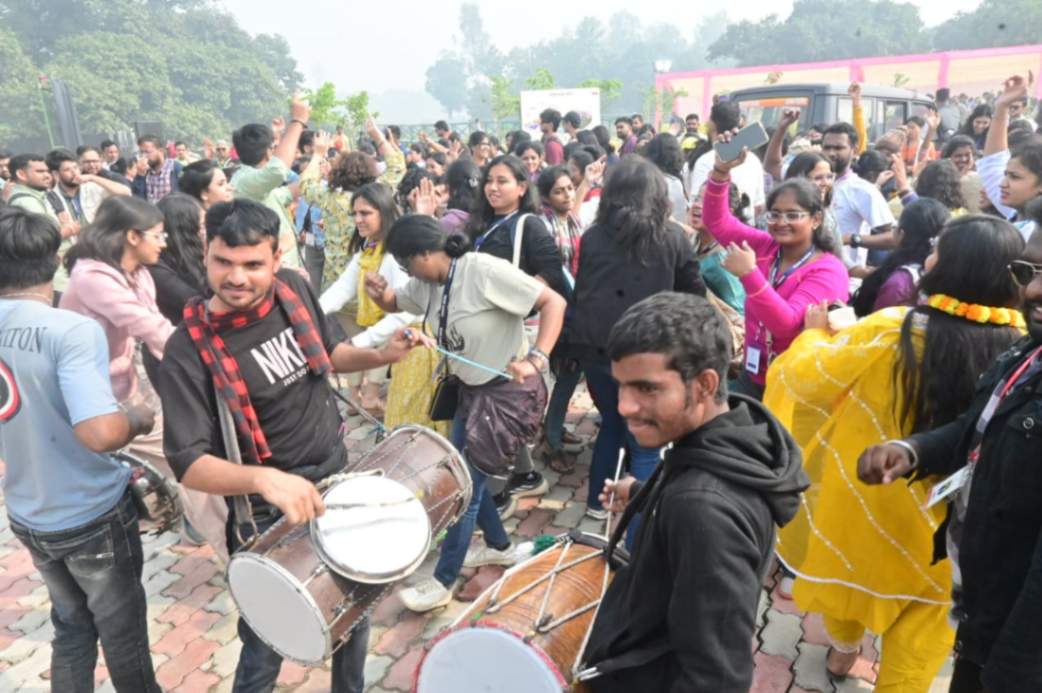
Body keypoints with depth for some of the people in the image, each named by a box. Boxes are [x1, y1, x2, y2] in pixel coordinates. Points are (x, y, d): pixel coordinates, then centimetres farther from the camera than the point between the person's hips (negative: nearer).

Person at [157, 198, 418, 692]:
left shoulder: (294, 289, -8)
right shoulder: (189, 350, -23)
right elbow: (188, 463, -25)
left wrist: (382, 355, -8)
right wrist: (263, 479, -42)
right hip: (269, 514, -5)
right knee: (265, 650, 13)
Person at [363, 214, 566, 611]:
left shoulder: (485, 271, -25)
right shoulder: (427, 285, -1)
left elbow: (554, 302, -23)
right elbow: (394, 304, 17)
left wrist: (536, 359, -35)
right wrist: (378, 293, -8)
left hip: (509, 391, -8)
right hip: (471, 390, 9)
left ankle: (442, 583, 16)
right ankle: (499, 546, 41)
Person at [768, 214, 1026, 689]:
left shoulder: (891, 331, -27)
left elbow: (806, 378, -14)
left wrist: (816, 333, 5)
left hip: (866, 490, 0)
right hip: (943, 516, 0)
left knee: (853, 561, 28)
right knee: (925, 610, 21)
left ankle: (843, 650, 52)